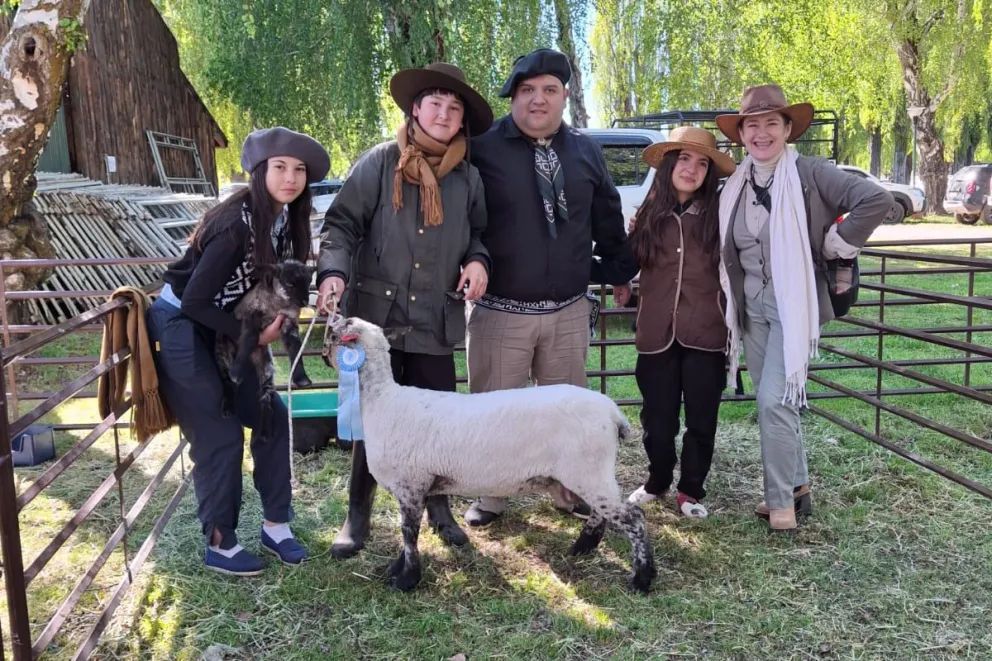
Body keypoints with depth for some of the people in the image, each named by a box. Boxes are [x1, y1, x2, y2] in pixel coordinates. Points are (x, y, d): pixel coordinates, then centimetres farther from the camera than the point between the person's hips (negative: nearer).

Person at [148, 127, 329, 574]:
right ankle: (219, 545, 14)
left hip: (220, 331, 8)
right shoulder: (236, 223, -27)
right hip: (179, 330, -8)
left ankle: (275, 526, 19)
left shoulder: (286, 219, -3)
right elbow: (194, 302, -25)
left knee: (272, 417, 6)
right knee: (219, 436, -4)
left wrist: (273, 318, -10)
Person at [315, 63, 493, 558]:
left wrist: (477, 261, -2)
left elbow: (477, 234, 19)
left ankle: (439, 508, 29)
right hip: (377, 316, -2)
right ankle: (358, 514, 24)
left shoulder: (468, 178, 7)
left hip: (436, 322, 3)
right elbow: (341, 224, -4)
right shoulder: (380, 163, -3)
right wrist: (333, 272, -20)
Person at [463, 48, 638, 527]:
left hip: (569, 310, 4)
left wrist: (619, 271, 20)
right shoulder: (483, 148, -7)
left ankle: (569, 491, 33)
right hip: (499, 309, -3)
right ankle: (489, 496, 25)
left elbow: (607, 217, 17)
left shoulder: (585, 151, 8)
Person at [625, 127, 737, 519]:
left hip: (705, 336, -1)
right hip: (657, 335, 1)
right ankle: (656, 482, 34)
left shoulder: (719, 215, -1)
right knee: (657, 420, 10)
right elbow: (628, 263, 13)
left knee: (701, 421, 8)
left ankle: (691, 491, 27)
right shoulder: (647, 215, 5)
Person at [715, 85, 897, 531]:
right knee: (771, 401, 12)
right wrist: (734, 303, 9)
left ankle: (781, 500, 5)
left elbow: (878, 201, -20)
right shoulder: (736, 185, 7)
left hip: (793, 304, -6)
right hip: (752, 305, 6)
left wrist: (835, 245, -14)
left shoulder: (809, 173, -11)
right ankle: (797, 485, 28)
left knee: (774, 400, -10)